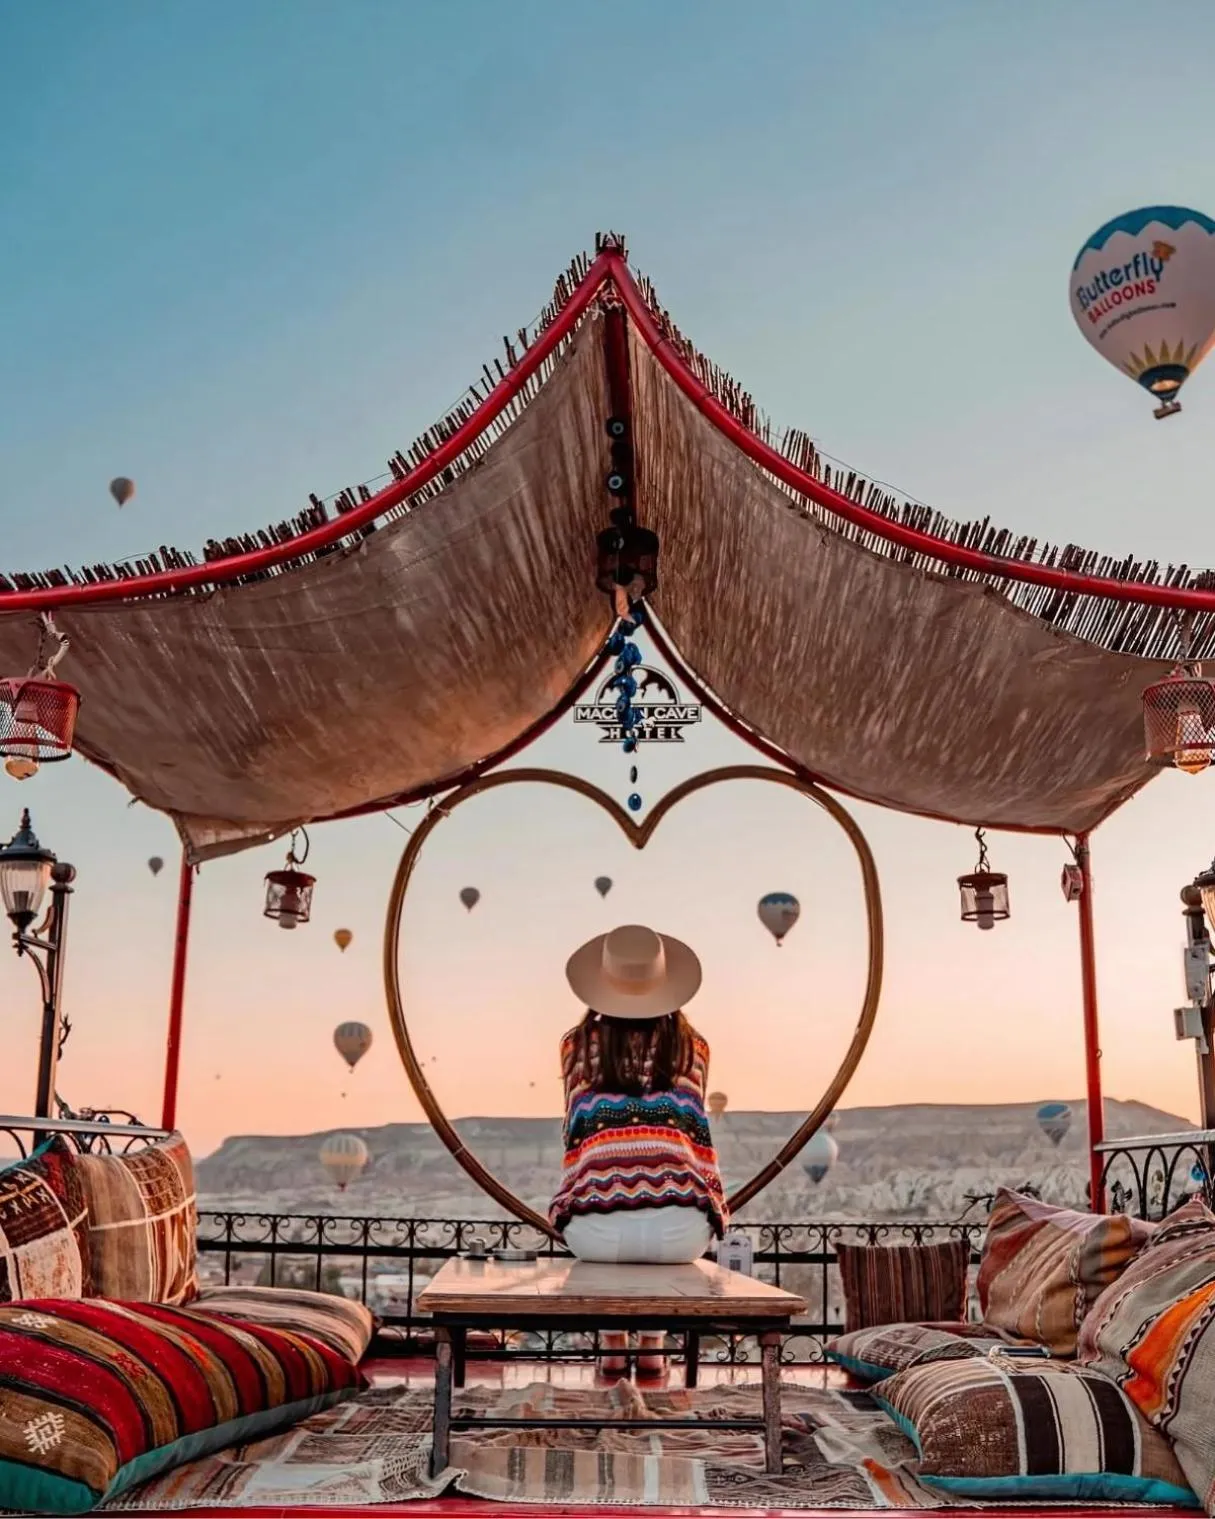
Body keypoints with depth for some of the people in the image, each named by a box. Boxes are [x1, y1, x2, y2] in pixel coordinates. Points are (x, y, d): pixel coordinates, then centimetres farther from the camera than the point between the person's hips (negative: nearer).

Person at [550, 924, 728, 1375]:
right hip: (680, 1228, 0)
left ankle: (612, 1344, 37)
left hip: (596, 1228, 0)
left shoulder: (577, 1044, 13)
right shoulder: (692, 1045, 14)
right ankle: (652, 1344, 37)